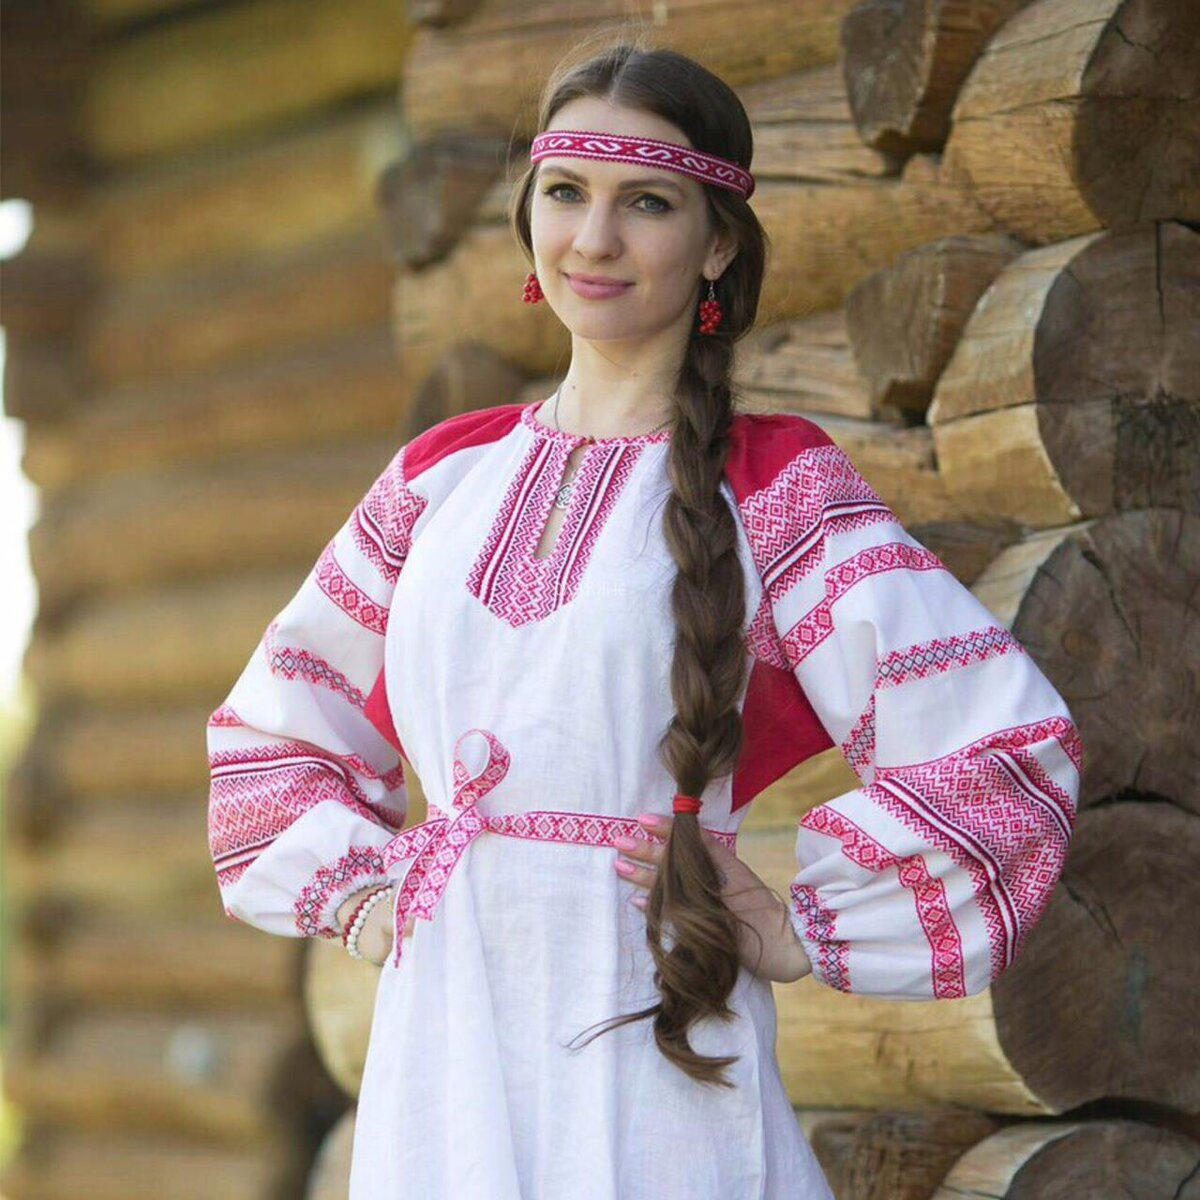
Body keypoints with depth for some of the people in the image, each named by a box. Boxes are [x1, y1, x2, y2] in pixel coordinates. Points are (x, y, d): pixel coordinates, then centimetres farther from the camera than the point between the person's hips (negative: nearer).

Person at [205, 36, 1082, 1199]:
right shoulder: (443, 474, 10)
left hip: (647, 1048, -4)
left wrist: (802, 929, -9)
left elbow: (1002, 740, -12)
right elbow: (272, 723, 23)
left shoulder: (774, 485, -4)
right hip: (442, 1047, 4)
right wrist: (353, 892, 9)